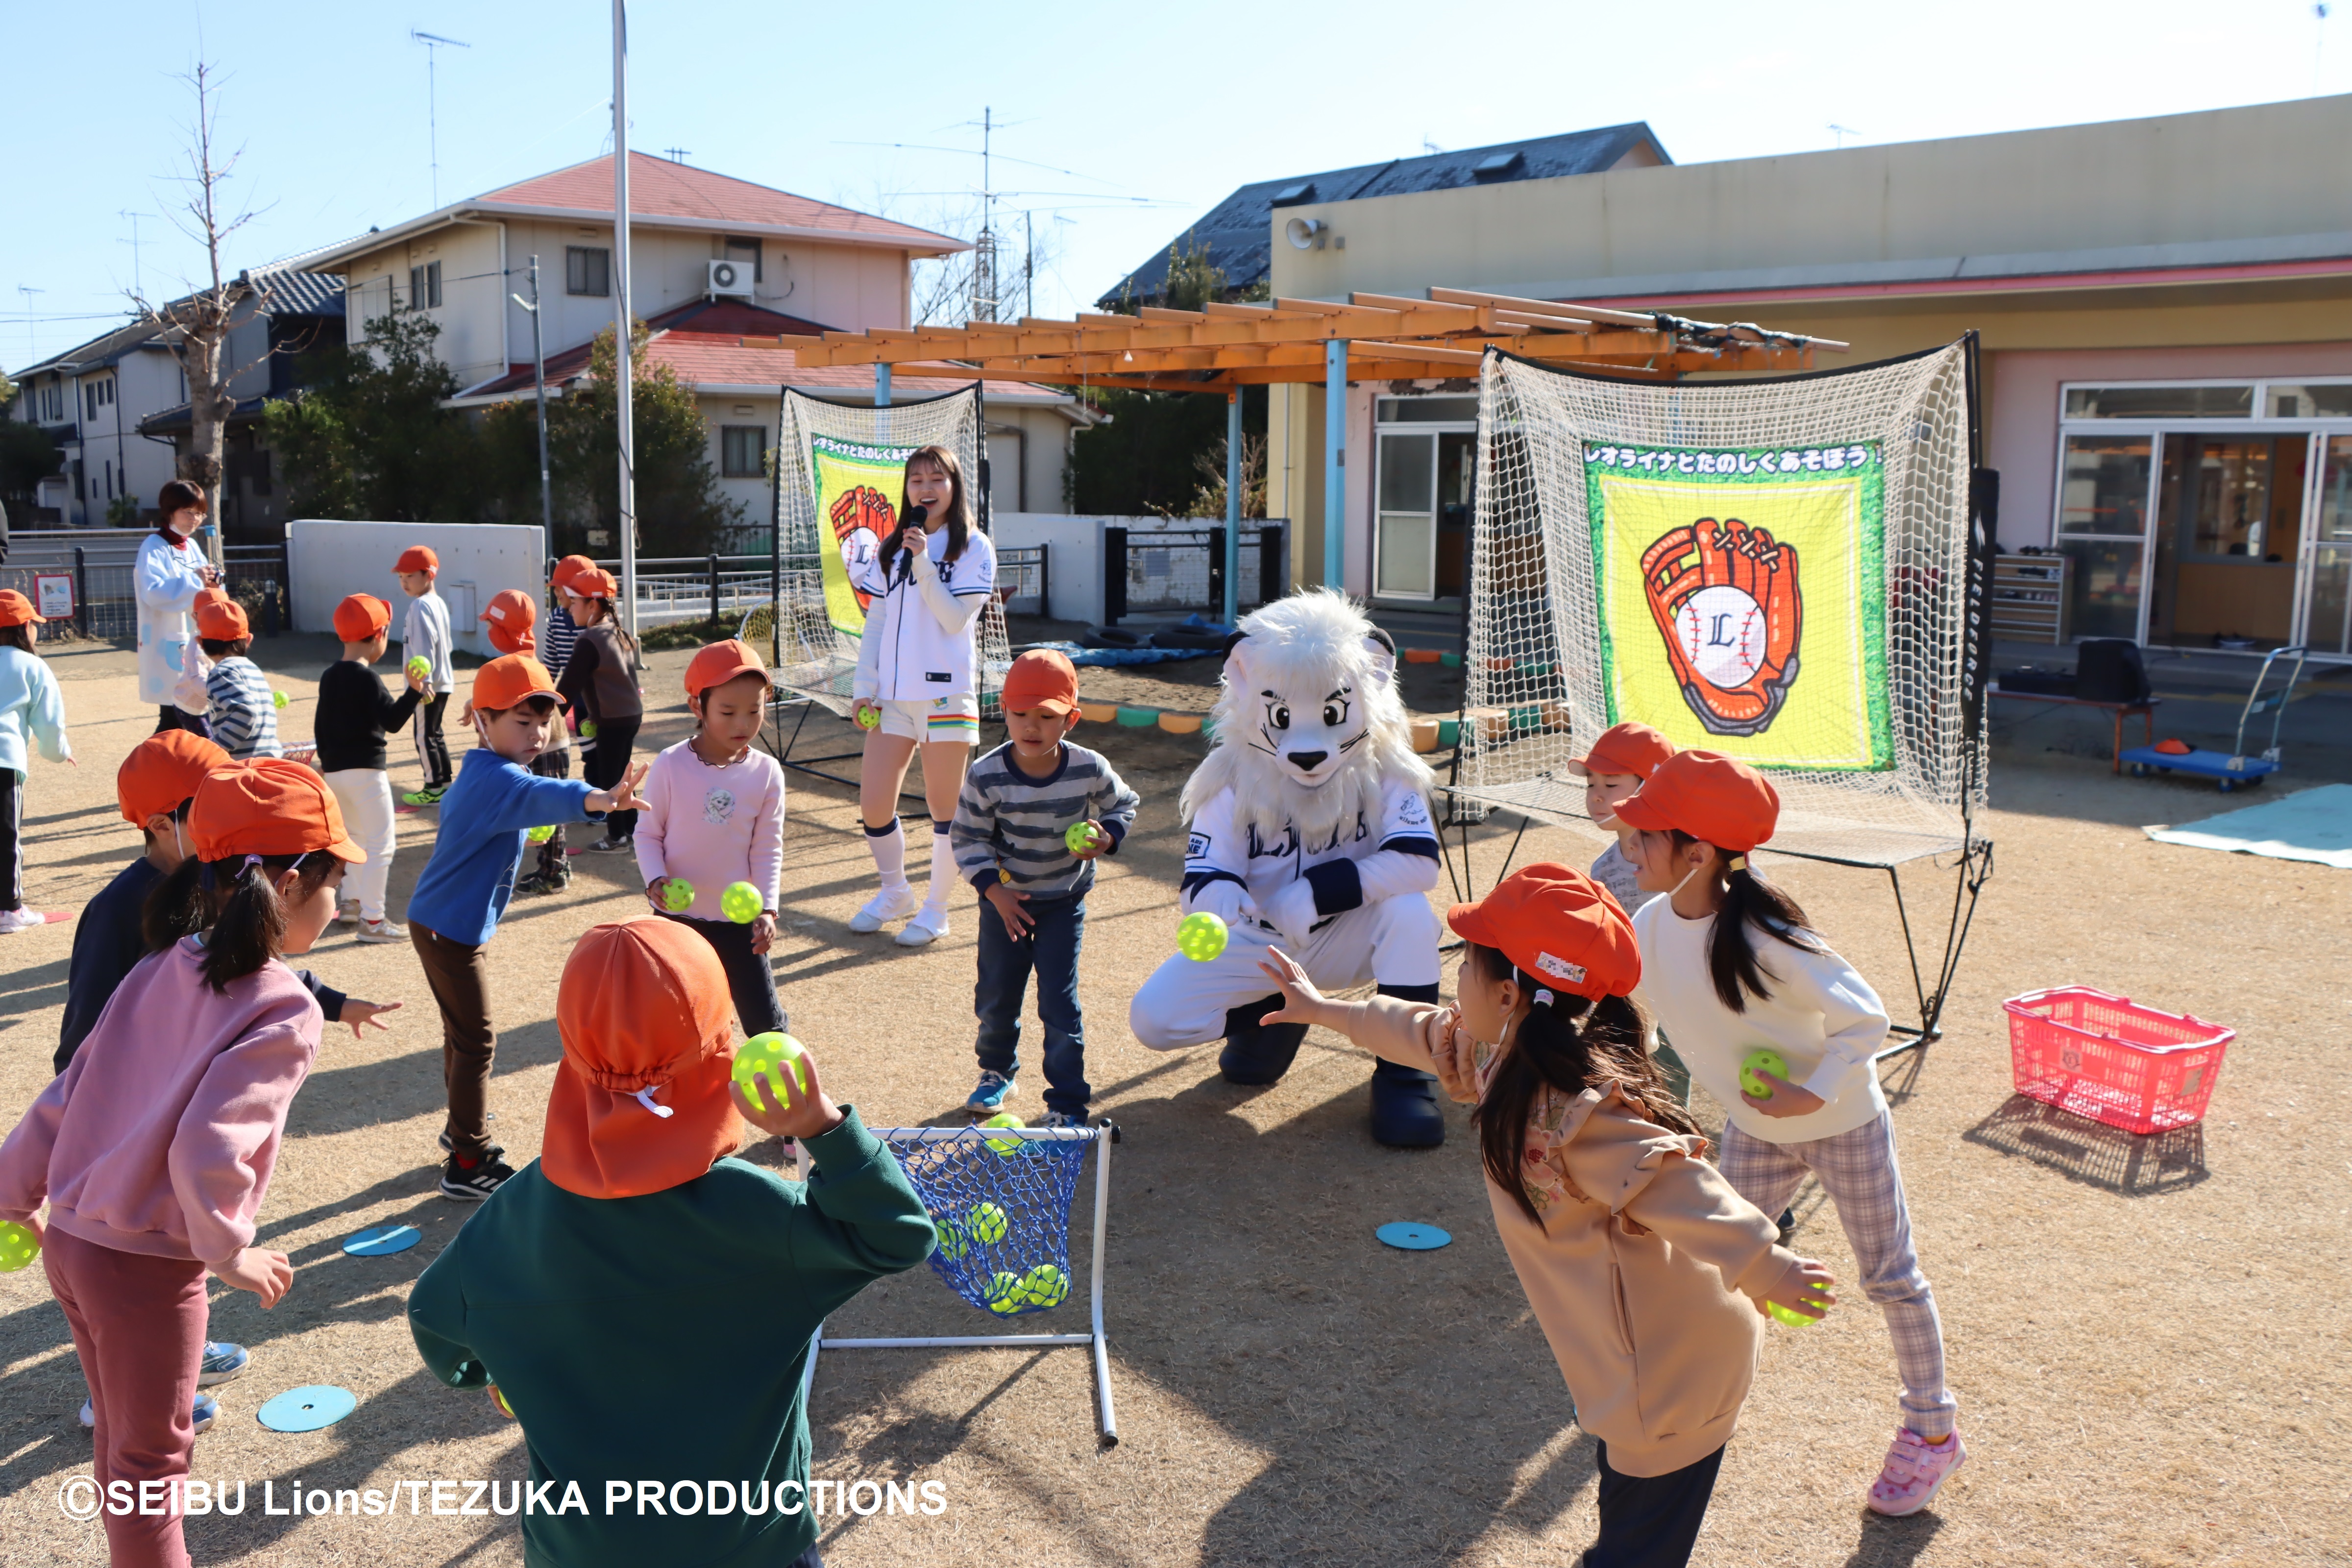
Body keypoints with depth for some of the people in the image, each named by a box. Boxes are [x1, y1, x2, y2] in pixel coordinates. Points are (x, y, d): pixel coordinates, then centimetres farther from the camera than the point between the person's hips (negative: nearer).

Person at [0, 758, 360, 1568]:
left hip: (69, 1240, 7)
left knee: (121, 1439, 26)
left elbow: (68, 1091, 5)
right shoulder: (283, 1013, -21)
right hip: (147, 1270, -7)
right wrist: (230, 1255, -13)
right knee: (151, 1456, 13)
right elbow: (207, 1151, -28)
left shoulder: (158, 974, 0)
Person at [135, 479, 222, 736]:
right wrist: (194, 581, -26)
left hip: (194, 644, 8)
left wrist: (211, 580, -4)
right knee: (174, 721, -7)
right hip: (168, 646, -8)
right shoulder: (153, 547, -10)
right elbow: (153, 593, -24)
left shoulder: (191, 547, 14)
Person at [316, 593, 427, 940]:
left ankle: (352, 902, 34)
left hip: (334, 769, 9)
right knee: (381, 843, -4)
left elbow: (320, 725, 15)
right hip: (365, 769, -9)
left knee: (360, 837, 25)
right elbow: (392, 720, -19)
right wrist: (414, 692, -22)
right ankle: (372, 920, -5)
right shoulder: (366, 678, -15)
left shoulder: (329, 676, 9)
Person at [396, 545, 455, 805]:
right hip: (442, 681, 10)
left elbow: (425, 645, -25)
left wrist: (425, 680, -31)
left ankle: (434, 789, 0)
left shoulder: (420, 606, -16)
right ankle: (446, 782, 24)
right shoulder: (439, 602, 13)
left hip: (430, 683, -10)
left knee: (425, 736, -4)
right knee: (434, 733, 18)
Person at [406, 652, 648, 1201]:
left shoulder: (478, 771, 5)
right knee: (475, 1041, -3)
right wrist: (593, 798, -71)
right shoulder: (498, 779, -28)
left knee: (463, 1032, 24)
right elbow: (538, 796, -52)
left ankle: (461, 1127, 42)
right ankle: (468, 1166, 6)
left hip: (446, 922, 10)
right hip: (450, 930, -10)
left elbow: (452, 808, 29)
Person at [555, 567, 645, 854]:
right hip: (632, 713, 9)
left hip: (612, 720, -9)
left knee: (608, 778, 3)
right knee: (620, 774, 20)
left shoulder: (590, 642, -18)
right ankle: (631, 828, 28)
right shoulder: (622, 633, 8)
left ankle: (616, 837, 10)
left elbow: (568, 686, -17)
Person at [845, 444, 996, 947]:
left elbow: (955, 617, -10)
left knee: (944, 809, 3)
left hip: (946, 693, -4)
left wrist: (923, 561, -15)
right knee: (873, 805, 4)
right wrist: (864, 686, 7)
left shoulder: (973, 547, 0)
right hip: (892, 695, 4)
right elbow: (876, 621, 14)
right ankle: (895, 893, 27)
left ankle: (936, 907, 18)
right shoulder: (890, 547, 14)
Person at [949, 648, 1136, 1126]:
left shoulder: (1090, 769, -17)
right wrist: (994, 890, -15)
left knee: (1059, 1003, -4)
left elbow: (1122, 806, 3)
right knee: (996, 996, 10)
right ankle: (997, 1071, 40)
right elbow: (967, 838, -7)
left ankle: (1068, 1104, 8)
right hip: (1005, 898, 1)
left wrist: (1106, 839, -17)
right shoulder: (986, 776, -18)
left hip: (1064, 902, -1)